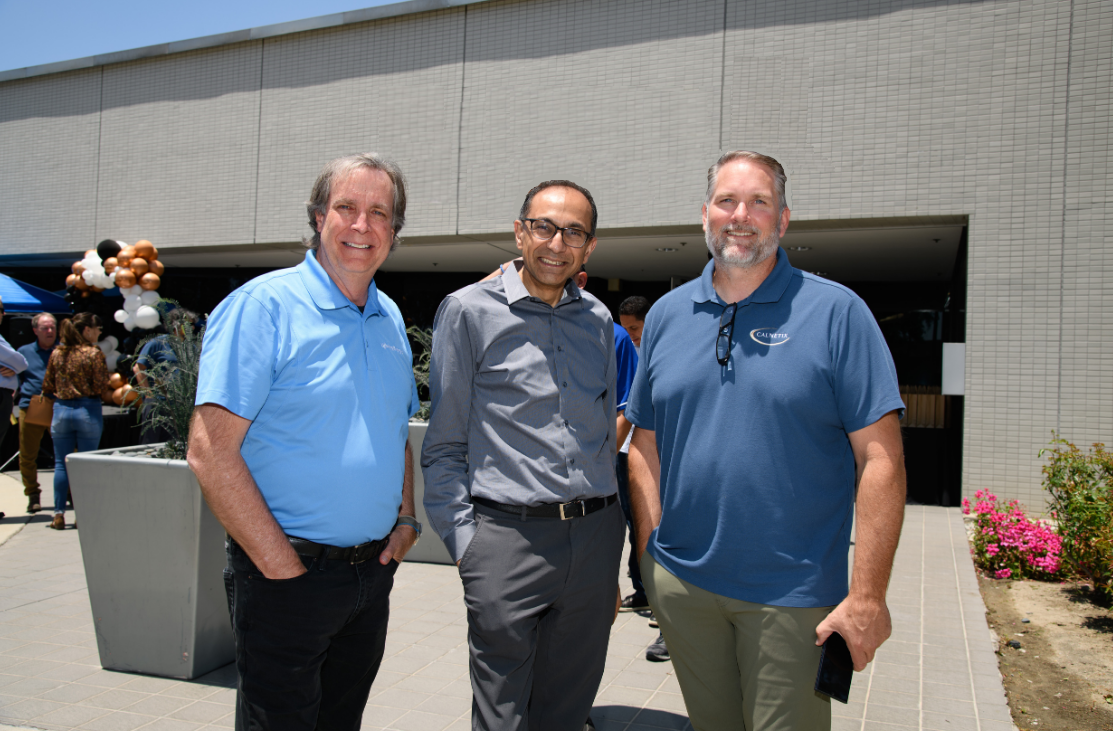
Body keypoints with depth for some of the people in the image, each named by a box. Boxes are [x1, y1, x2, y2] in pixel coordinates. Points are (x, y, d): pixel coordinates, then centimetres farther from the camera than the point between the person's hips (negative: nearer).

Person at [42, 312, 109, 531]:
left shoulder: (56, 353, 5)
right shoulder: (94, 353, -8)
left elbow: (47, 387, 9)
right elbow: (101, 387, -12)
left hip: (61, 410, 4)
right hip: (88, 411, -4)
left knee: (61, 463, 9)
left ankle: (59, 514, 9)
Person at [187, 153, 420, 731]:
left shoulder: (391, 320, 9)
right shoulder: (262, 305, -13)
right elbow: (211, 453, -18)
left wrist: (405, 519, 5)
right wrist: (283, 568, -18)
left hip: (373, 572, 6)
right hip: (288, 577, -6)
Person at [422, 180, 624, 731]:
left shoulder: (598, 321, 11)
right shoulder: (469, 311, -2)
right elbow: (444, 445, -1)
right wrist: (464, 542, -8)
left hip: (597, 535, 5)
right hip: (509, 537, -4)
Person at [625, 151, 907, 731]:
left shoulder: (836, 312, -7)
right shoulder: (666, 316, 6)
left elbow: (880, 458, -10)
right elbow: (646, 446, 9)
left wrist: (867, 595, -13)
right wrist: (650, 554, 3)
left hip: (792, 595, -3)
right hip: (681, 583, 4)